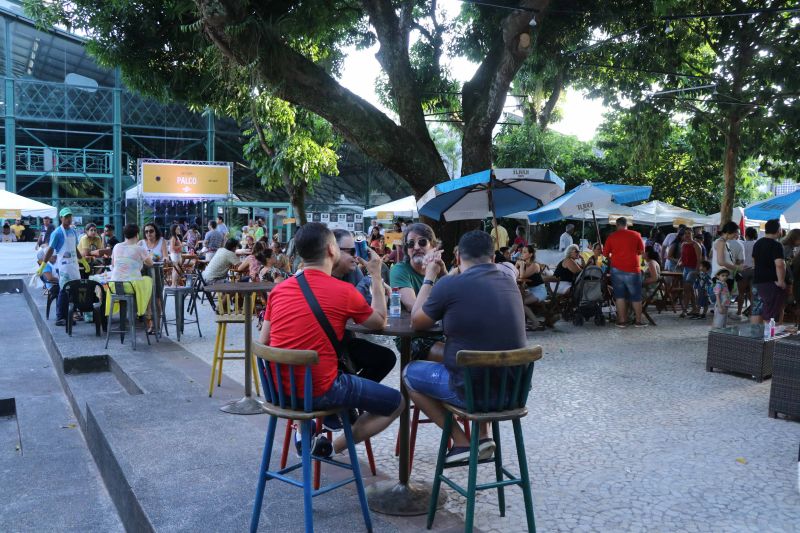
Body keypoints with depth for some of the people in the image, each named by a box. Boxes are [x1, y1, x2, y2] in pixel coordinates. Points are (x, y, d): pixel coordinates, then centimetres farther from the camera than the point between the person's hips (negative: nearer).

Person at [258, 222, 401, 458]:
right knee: (396, 403, 9)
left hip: (278, 389, 6)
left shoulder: (278, 289, 3)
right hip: (319, 392, -6)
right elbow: (380, 321, 7)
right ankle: (331, 448, 3)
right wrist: (376, 276, 14)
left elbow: (263, 344, 7)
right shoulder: (344, 291, -11)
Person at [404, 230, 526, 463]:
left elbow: (416, 322, 1)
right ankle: (483, 436, 24)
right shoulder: (510, 283, 4)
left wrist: (429, 277, 10)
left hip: (473, 391, -6)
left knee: (410, 372, 18)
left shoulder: (450, 285, -15)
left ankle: (461, 442, 10)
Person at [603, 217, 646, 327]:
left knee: (619, 295, 7)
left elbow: (606, 253, 5)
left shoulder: (611, 237, 0)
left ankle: (622, 320, 6)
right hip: (632, 269, 0)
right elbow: (642, 251, 5)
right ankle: (638, 320, 14)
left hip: (617, 269, 1)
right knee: (636, 296, 9)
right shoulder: (636, 235, 0)